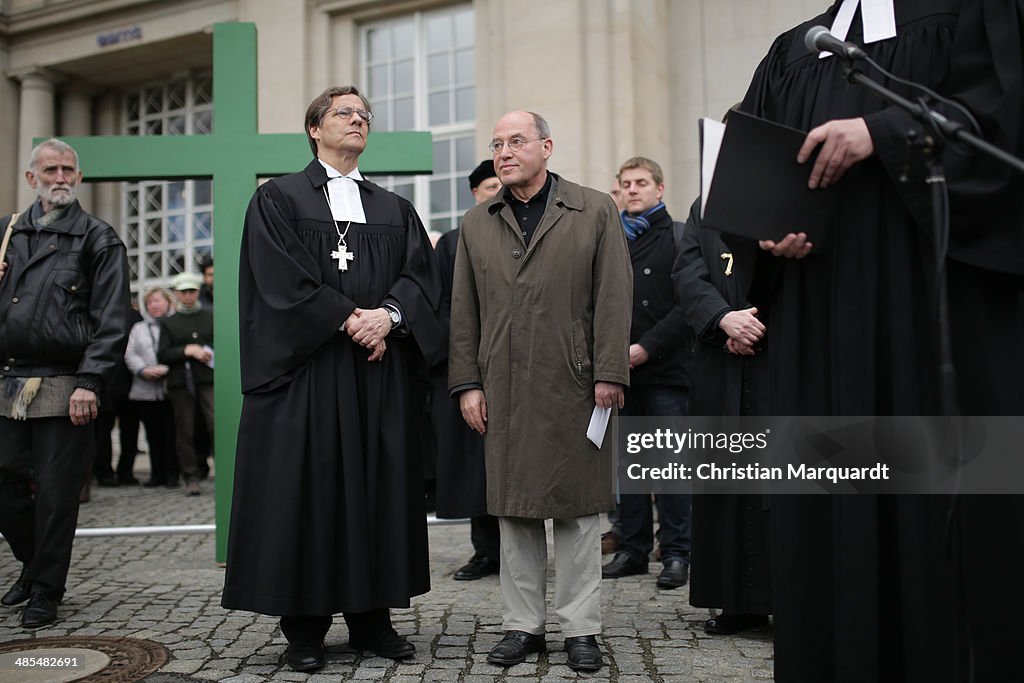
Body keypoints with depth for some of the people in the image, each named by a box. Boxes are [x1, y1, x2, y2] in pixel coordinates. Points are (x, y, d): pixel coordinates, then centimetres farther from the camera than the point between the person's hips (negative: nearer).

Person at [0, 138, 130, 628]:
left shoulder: (99, 239, 0)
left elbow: (112, 320, -7)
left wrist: (90, 383, -15)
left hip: (64, 389, -5)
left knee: (55, 495, 2)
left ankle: (45, 592, 17)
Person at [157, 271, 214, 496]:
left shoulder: (211, 317, 12)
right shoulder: (168, 322, 12)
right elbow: (162, 355, 2)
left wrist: (210, 355, -5)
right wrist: (188, 351, -9)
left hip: (208, 379, -1)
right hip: (180, 382, 1)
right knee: (184, 432, 3)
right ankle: (191, 479, 10)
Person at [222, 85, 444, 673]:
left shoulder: (396, 210, 17)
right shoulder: (278, 199, 5)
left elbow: (422, 275, 4)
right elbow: (280, 278, -8)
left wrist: (388, 316, -15)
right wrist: (351, 319, -14)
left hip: (381, 373, 4)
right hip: (307, 369, -3)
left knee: (378, 488, 5)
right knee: (307, 488, -1)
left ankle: (373, 618, 16)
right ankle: (304, 628, 10)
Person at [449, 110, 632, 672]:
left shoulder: (595, 211, 5)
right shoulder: (476, 224, 13)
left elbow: (613, 298, -1)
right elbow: (463, 310, 10)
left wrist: (609, 374, -8)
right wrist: (467, 383, 3)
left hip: (574, 389, -2)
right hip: (504, 392, 3)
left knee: (578, 510, 4)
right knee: (513, 510, 8)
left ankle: (581, 628, 16)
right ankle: (522, 625, 20)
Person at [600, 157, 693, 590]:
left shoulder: (678, 237, 1)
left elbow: (687, 305, -7)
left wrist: (646, 347, -13)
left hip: (666, 370, -4)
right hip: (619, 371, 4)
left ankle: (676, 553, 8)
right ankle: (633, 548, 18)